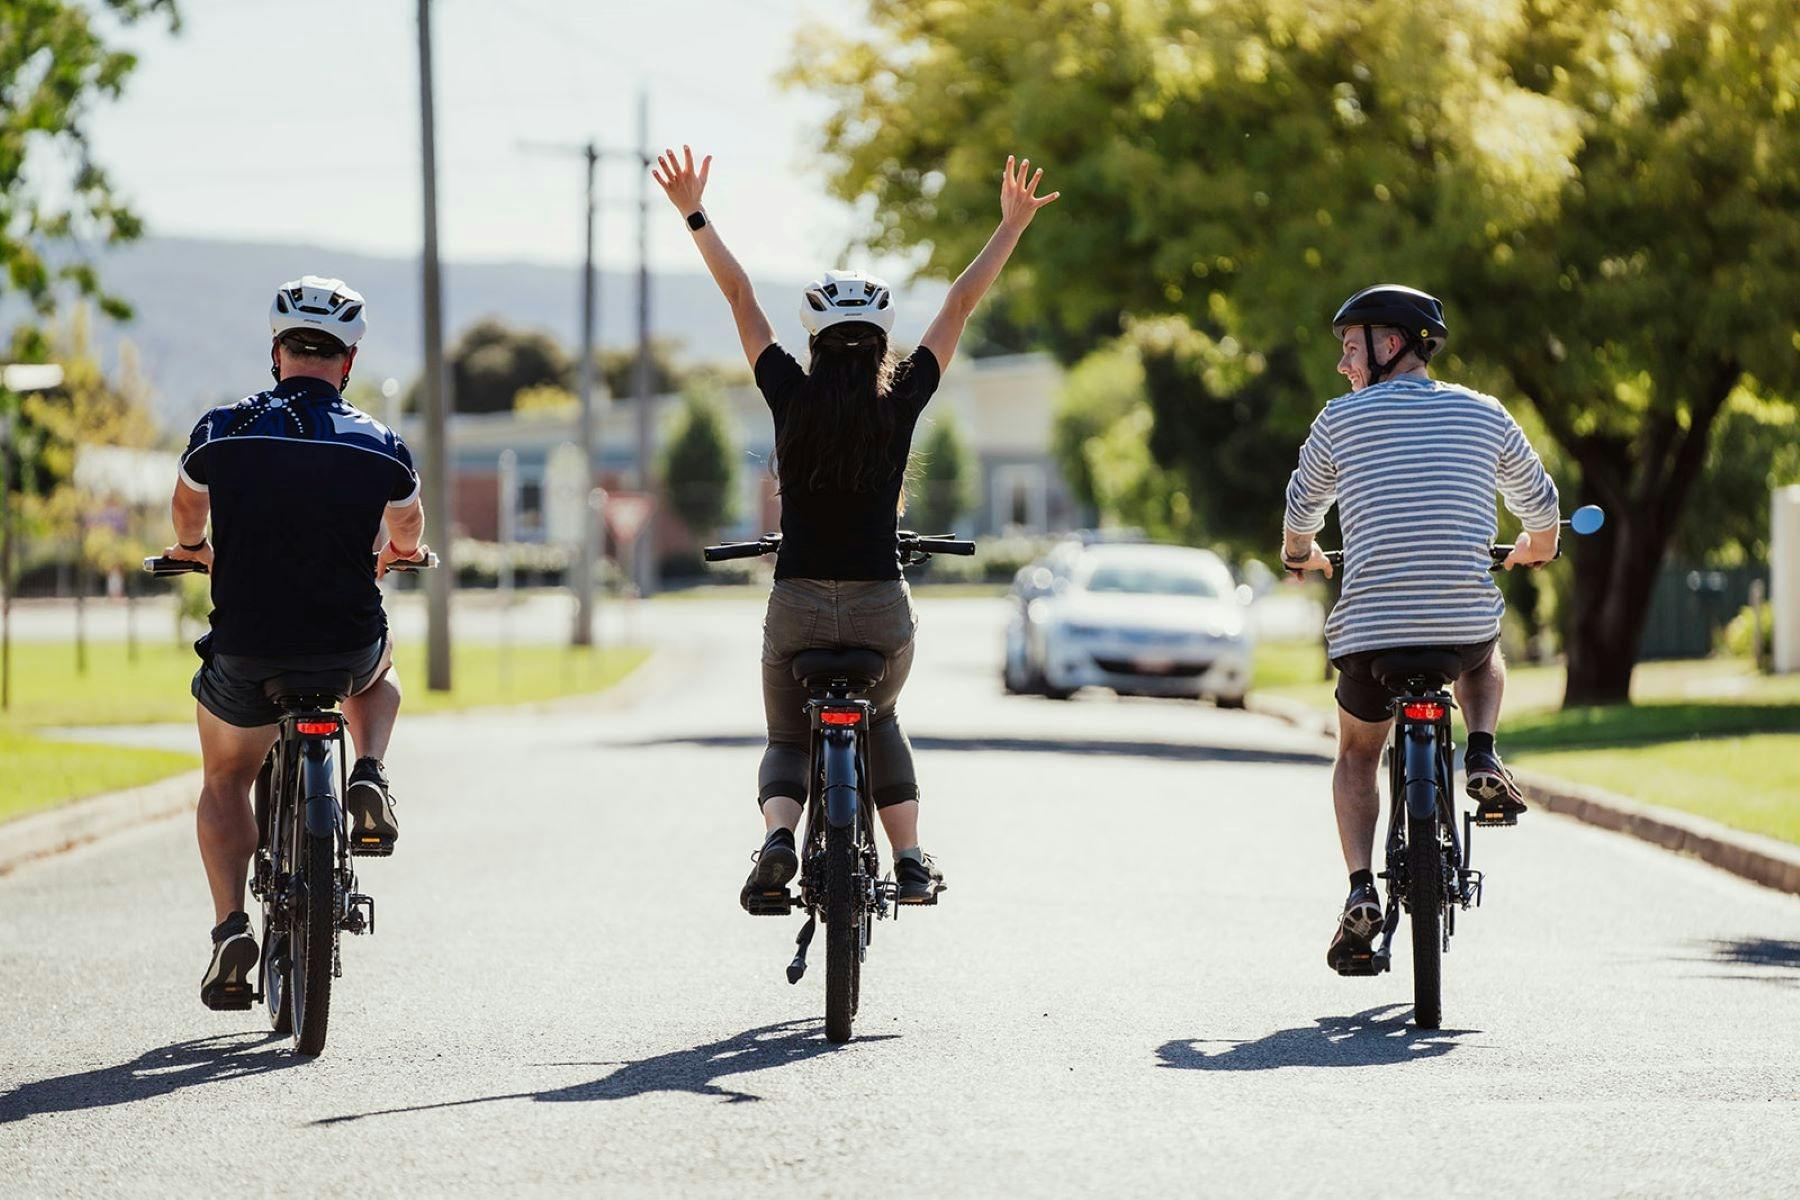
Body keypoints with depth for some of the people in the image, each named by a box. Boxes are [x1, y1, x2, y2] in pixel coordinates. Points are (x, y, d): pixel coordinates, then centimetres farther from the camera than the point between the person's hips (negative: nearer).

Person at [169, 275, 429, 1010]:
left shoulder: (222, 432, -5)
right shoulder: (380, 447, -3)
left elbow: (186, 512, 19)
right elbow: (408, 529, 20)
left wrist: (194, 549, 43)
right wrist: (398, 554, 45)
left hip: (245, 656, -1)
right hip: (347, 649, 1)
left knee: (224, 782, 25)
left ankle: (230, 926, 7)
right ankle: (370, 778, 12)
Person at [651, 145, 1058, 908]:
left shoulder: (793, 397, -5)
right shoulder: (900, 403, -5)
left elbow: (739, 296, 2)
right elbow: (959, 306, 3)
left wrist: (694, 214, 9)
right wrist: (1012, 226, 11)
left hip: (798, 606, -1)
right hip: (882, 608, 1)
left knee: (787, 738, 18)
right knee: (879, 720, 29)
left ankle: (778, 833, -13)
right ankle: (910, 859, 14)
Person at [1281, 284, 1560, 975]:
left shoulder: (1342, 418, 2)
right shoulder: (1483, 414, 7)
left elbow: (1302, 510, 18)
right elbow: (1539, 503, 19)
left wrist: (1300, 555, 41)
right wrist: (1537, 551, 42)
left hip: (1370, 627, -1)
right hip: (1465, 622, 2)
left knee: (1357, 755, 22)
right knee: (1483, 657, 39)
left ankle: (1361, 889, 2)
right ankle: (1483, 755, 11)